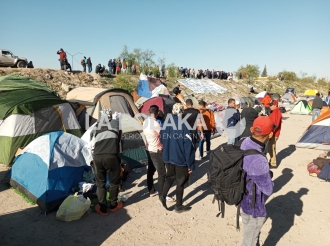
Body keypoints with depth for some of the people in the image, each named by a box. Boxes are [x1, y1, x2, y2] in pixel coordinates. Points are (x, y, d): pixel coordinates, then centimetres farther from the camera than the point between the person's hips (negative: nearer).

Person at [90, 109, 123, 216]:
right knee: (114, 182, 18)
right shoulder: (116, 122, 11)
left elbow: (92, 146, 20)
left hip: (97, 157, 3)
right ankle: (113, 205, 34)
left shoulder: (95, 127, 19)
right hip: (111, 157, -3)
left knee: (100, 183, 19)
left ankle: (102, 208, 27)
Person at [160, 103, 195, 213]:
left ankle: (163, 196, 13)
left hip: (167, 157, 5)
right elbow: (188, 146, -19)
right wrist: (190, 164, -13)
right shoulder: (183, 125, -20)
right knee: (181, 181, 11)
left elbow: (162, 140, 9)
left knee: (170, 177, 26)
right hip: (180, 158, -5)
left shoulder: (165, 124, -2)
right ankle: (178, 206, 24)